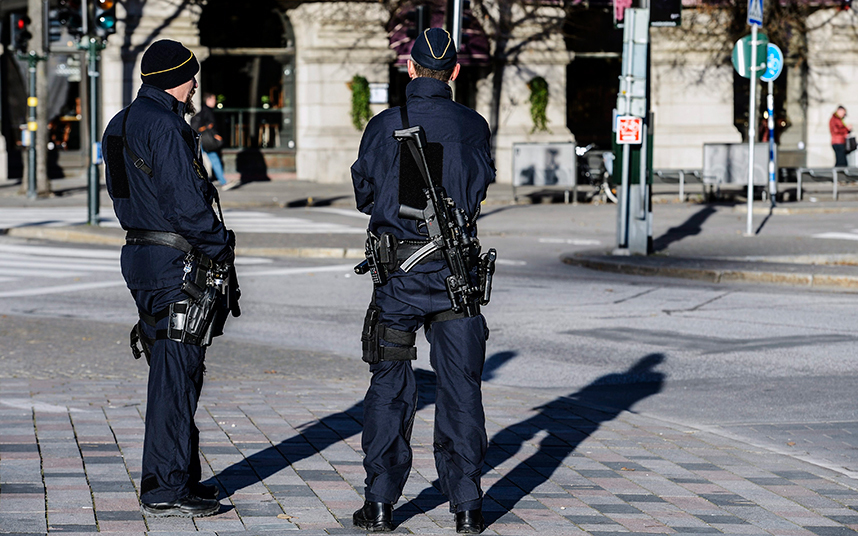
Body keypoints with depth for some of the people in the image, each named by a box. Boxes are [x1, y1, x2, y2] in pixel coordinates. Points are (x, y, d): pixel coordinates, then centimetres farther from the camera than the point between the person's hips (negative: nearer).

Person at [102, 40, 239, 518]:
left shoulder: (124, 123, 16)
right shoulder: (164, 124, -16)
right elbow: (184, 200, -21)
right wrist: (221, 246, -7)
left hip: (142, 253, 10)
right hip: (175, 262, -10)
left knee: (176, 371, 16)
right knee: (176, 375, -6)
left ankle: (179, 477, 23)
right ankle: (166, 491, -3)